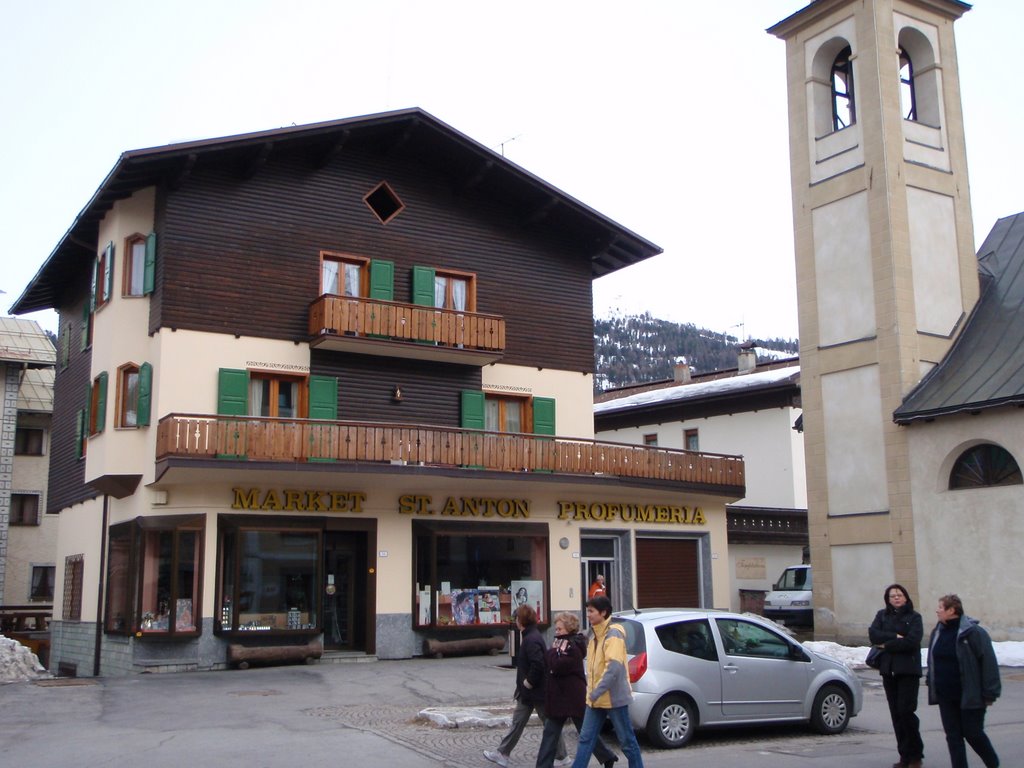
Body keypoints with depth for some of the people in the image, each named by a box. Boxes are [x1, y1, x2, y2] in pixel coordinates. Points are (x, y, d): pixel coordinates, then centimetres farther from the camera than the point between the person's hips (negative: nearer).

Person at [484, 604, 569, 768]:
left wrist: (528, 682, -19)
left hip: (537, 692, -10)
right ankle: (502, 754, 17)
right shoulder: (530, 636, 10)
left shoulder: (531, 640, -22)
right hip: (528, 692, 10)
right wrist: (526, 683, 14)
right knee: (518, 721, 12)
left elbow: (538, 665, -31)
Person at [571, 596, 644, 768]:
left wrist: (597, 692, -27)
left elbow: (614, 666, -25)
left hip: (614, 697, -8)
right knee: (586, 739, 5)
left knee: (627, 741, 4)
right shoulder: (596, 635, 12)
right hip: (595, 699, 8)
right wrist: (591, 690, 13)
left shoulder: (613, 634, -15)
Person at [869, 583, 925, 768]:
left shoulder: (914, 617, 1)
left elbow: (912, 641, -13)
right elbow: (873, 634, -3)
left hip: (908, 670, -4)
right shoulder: (882, 615, 12)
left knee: (906, 711, -10)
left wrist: (886, 644, -7)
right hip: (888, 670, 4)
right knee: (896, 713, 5)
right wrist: (895, 637, -14)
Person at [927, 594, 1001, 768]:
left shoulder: (973, 632, -14)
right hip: (945, 696, 6)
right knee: (953, 736, 6)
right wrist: (932, 687, 14)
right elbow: (933, 663, 17)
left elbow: (989, 663, -14)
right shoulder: (937, 632, 8)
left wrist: (989, 693, -15)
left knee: (973, 733, 4)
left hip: (970, 696, -6)